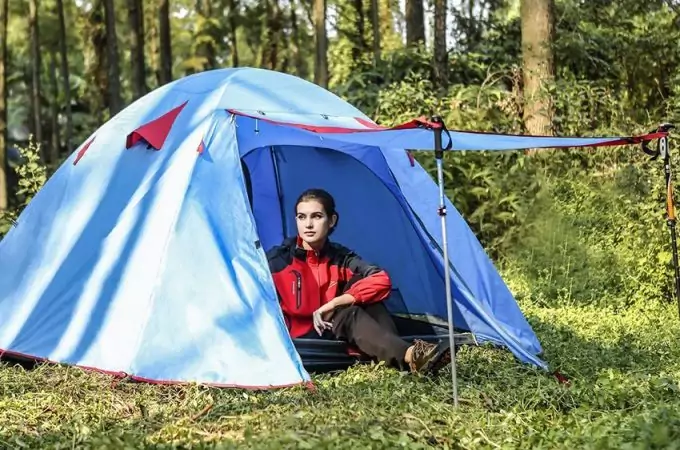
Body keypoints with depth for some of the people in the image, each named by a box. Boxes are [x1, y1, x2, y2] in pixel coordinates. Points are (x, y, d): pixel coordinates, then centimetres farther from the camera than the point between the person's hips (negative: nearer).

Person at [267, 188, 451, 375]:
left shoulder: (340, 258, 0)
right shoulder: (277, 260, -10)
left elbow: (381, 281, -16)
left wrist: (333, 304, -23)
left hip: (331, 330, 4)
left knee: (359, 283, -16)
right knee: (348, 316, -32)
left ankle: (393, 354, -36)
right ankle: (410, 356, -57)